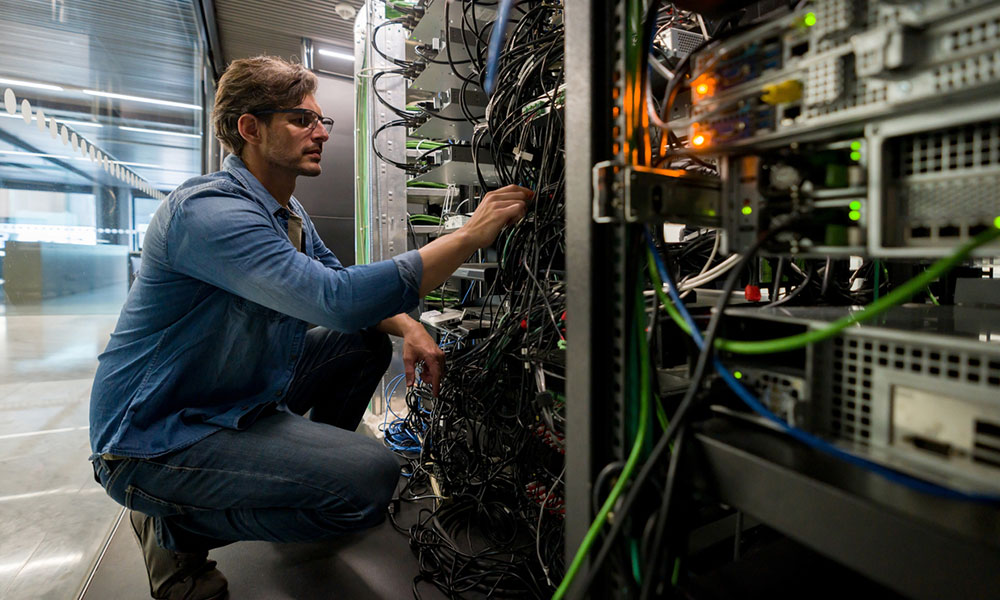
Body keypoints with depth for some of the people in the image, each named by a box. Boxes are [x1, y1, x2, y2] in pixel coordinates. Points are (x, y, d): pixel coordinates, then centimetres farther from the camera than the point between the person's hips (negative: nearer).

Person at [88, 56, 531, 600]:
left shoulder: (288, 213, 7)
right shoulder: (207, 210, -25)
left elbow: (339, 285, 10)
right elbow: (337, 299, -37)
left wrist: (409, 327, -11)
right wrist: (468, 235, -33)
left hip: (237, 394, 9)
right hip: (153, 438, -9)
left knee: (369, 341, 8)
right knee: (372, 477, -23)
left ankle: (310, 468, 21)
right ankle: (178, 529, -1)